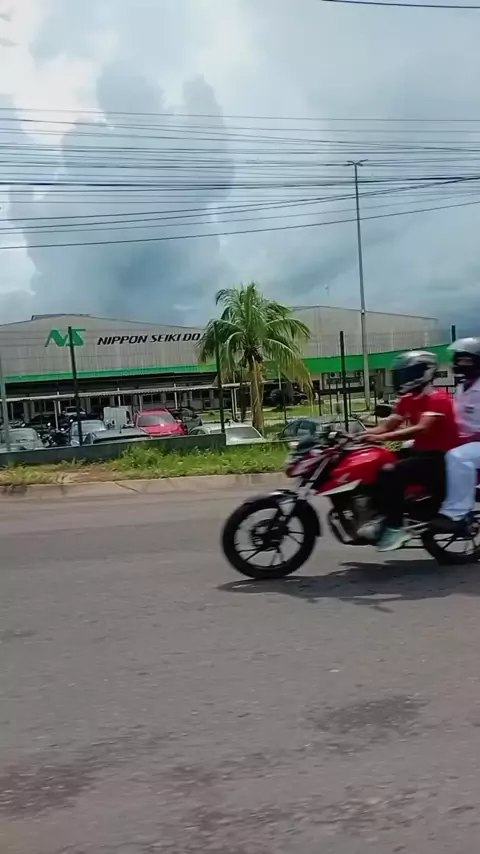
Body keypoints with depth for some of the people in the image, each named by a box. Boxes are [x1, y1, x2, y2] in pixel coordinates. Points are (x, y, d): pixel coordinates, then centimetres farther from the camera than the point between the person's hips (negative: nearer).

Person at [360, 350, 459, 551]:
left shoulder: (438, 399, -16)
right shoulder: (407, 400, 13)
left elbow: (421, 429, -30)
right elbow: (387, 426, 6)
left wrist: (381, 437, -37)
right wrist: (360, 435, -12)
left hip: (439, 456, -9)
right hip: (420, 451, 9)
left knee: (391, 472, -29)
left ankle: (395, 528, -24)